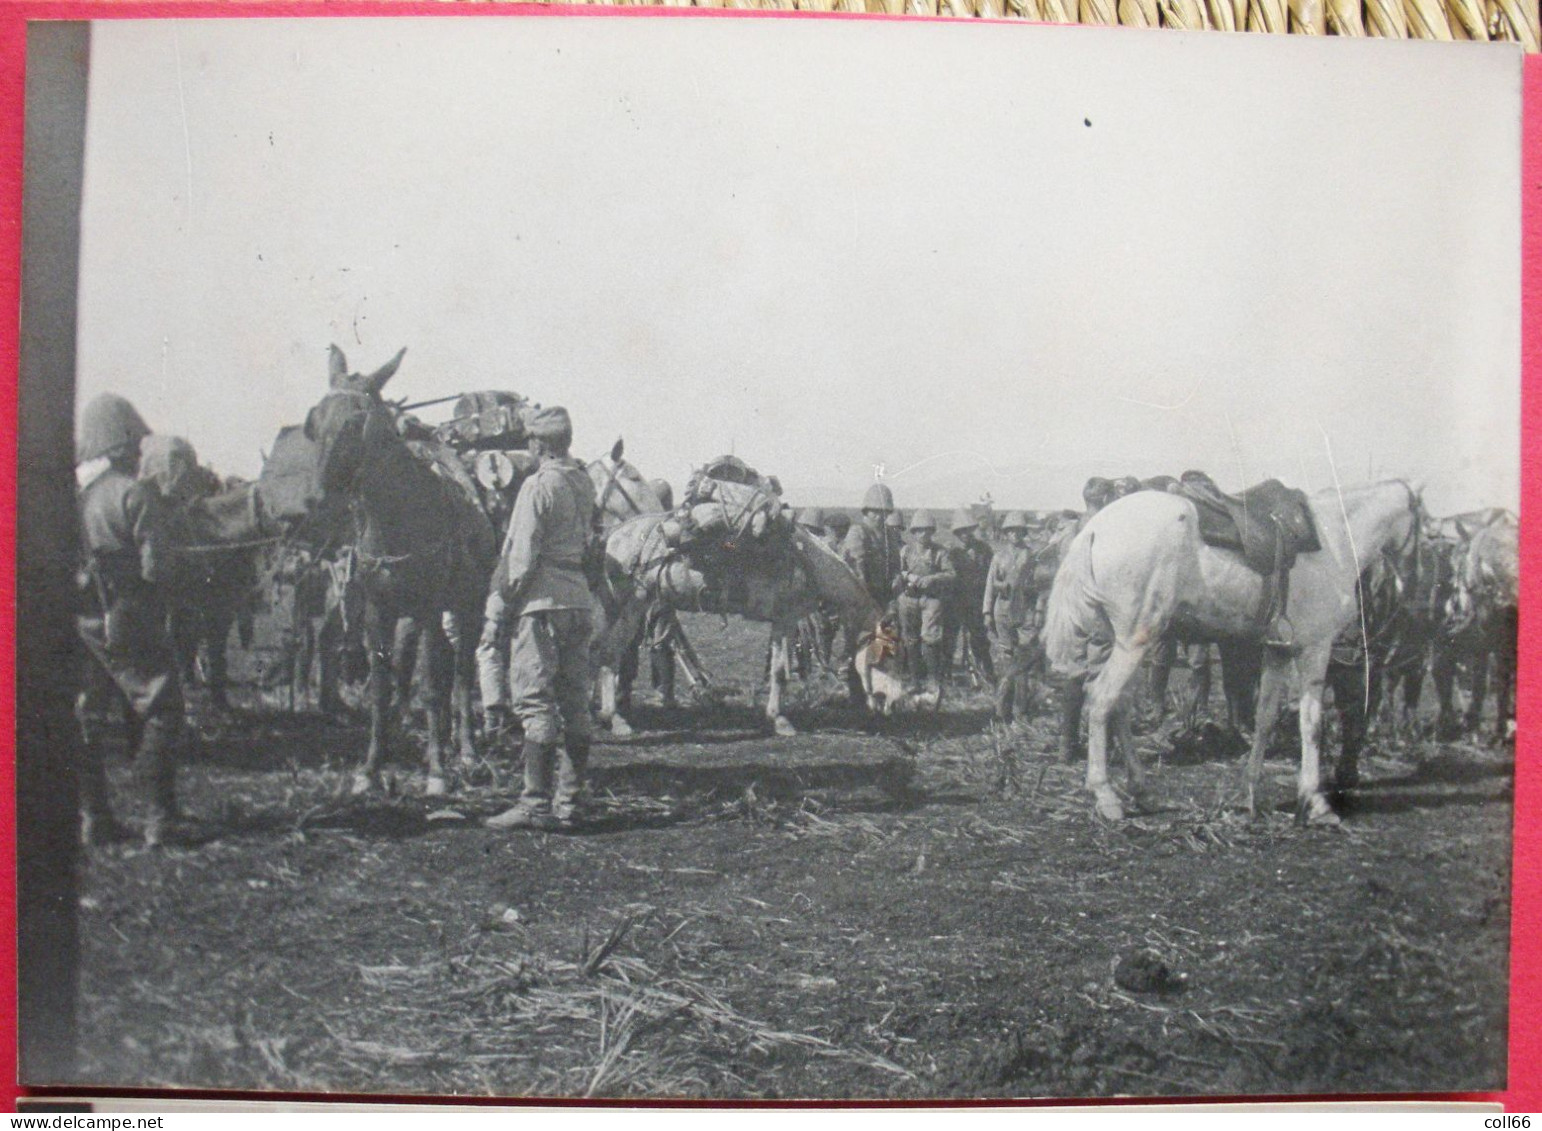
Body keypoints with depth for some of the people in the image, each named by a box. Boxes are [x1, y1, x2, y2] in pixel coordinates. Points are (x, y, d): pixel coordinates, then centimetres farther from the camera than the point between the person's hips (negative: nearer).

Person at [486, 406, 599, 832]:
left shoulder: (538, 485, -11)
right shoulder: (584, 482, 11)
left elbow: (524, 550, -13)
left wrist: (509, 591, -1)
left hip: (543, 602, -8)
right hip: (580, 599, 8)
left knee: (535, 701, -5)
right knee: (575, 704, 9)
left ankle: (536, 804, -5)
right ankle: (570, 804, 14)